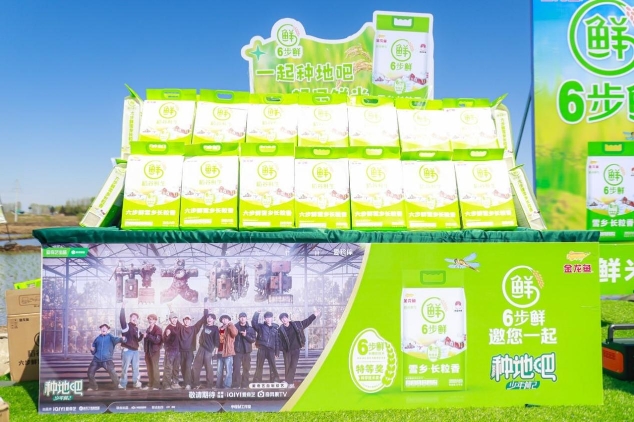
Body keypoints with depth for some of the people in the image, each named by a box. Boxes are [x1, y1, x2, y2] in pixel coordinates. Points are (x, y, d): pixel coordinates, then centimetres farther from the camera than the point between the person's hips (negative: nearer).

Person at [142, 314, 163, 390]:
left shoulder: (158, 329, -10)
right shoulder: (148, 329, 12)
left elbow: (157, 340, -22)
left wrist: (148, 336, -24)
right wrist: (145, 348, 8)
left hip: (155, 351, -7)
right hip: (148, 351, 7)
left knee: (155, 368, -6)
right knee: (149, 368, 12)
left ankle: (156, 385, -2)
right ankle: (150, 384, 20)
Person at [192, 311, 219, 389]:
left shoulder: (215, 329, -3)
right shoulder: (205, 326, 10)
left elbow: (216, 340, -5)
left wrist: (214, 350, -9)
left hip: (209, 350, -5)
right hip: (201, 349, 6)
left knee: (209, 368, -1)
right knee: (196, 367, 5)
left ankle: (210, 385, 7)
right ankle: (196, 384, 18)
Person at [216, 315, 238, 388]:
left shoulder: (230, 328, -3)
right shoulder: (219, 329, 13)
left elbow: (235, 333, -26)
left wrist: (230, 324, -20)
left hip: (228, 353, -6)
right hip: (220, 353, 6)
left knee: (228, 371, -5)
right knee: (219, 371, 13)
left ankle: (227, 387, -1)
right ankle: (218, 386, 23)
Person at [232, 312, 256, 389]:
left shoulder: (250, 328, 4)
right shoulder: (235, 327, 2)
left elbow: (253, 340, -2)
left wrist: (246, 335, -16)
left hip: (247, 351, 2)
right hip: (237, 351, -2)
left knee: (246, 369, 6)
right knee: (236, 368, -8)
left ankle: (244, 385, 15)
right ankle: (236, 385, -3)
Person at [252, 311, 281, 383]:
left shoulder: (275, 328, 9)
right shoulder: (261, 326, 6)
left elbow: (277, 341, 9)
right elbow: (254, 323, -14)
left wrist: (277, 352, 6)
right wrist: (257, 314, -15)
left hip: (271, 349, 1)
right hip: (262, 349, -1)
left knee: (273, 366, 1)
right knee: (259, 366, 2)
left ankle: (275, 381, 10)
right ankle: (257, 382, 8)